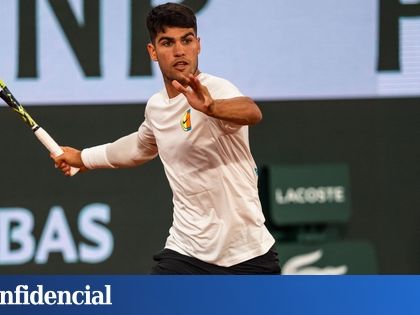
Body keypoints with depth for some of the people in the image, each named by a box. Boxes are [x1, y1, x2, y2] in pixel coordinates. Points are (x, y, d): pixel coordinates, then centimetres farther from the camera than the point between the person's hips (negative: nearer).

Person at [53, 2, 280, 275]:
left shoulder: (215, 89, -16)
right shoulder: (156, 107, 6)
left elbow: (252, 113, -41)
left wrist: (211, 107, -62)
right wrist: (82, 158, 43)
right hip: (186, 252, 5)